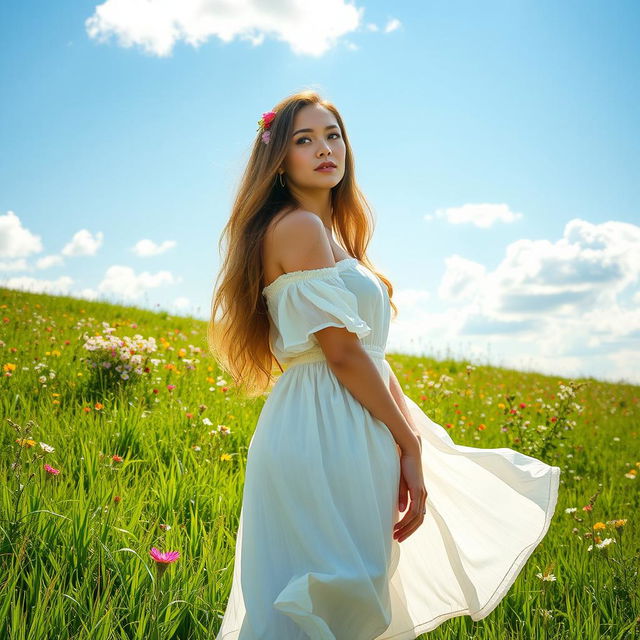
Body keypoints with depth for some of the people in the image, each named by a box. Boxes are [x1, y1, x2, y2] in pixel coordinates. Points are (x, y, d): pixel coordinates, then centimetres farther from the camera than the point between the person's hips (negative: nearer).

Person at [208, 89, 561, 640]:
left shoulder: (333, 233, 19)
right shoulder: (299, 226, -10)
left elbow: (370, 353, 13)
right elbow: (342, 351, -16)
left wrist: (412, 436, 3)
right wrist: (409, 442, -8)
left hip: (347, 426, 10)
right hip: (326, 434, -10)